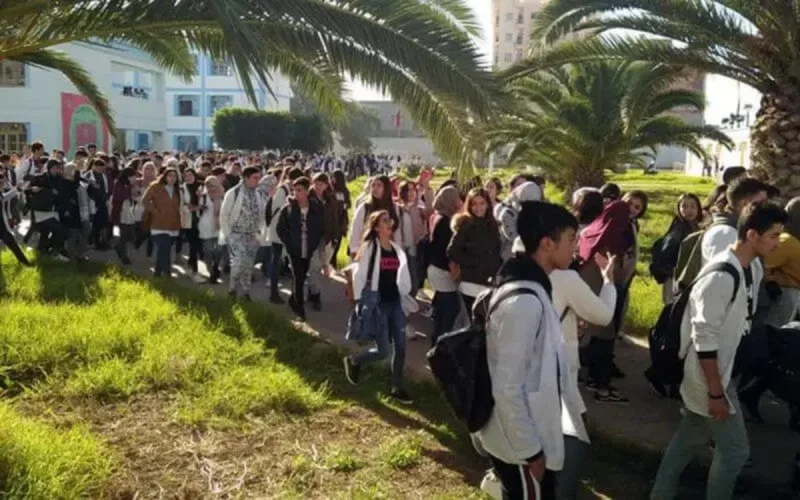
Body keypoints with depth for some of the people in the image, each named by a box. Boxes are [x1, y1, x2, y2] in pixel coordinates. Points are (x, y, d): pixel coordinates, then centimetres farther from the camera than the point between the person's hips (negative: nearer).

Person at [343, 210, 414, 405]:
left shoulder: (396, 249, 9)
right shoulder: (369, 247, -9)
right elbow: (359, 275, -9)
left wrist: (405, 297, 11)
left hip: (395, 303, 6)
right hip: (377, 304, -6)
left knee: (401, 347, 4)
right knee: (383, 351, -6)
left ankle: (397, 389, 17)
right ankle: (353, 361, 22)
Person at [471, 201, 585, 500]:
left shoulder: (532, 288, 4)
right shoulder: (523, 301, -27)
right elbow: (507, 388, -25)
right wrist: (530, 452, -18)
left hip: (530, 435, 9)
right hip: (520, 445, -9)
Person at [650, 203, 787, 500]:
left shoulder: (754, 268, 2)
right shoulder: (721, 276, -26)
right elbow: (704, 339, -24)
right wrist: (716, 392, -20)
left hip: (723, 370, 9)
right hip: (708, 374, -9)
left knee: (689, 439, 18)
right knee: (735, 448, 2)